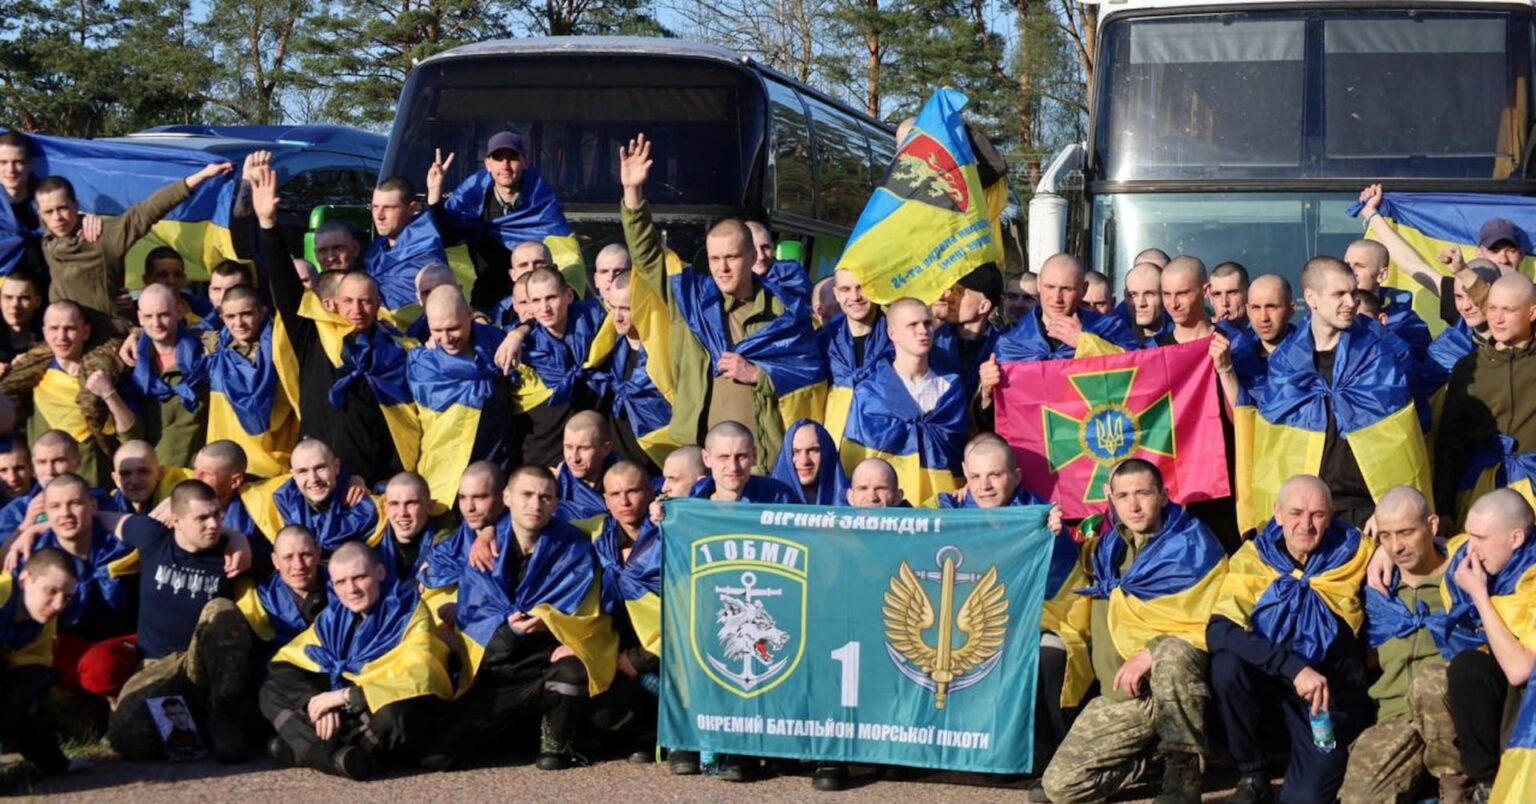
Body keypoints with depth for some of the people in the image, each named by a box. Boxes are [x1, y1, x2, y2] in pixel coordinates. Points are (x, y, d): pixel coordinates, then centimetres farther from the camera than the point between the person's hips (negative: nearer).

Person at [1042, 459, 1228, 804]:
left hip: (1181, 677, -5)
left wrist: (1152, 653, -22)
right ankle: (1156, 750, 14)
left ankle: (1185, 770, -21)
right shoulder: (1105, 550, 13)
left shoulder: (1193, 543, -5)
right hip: (1124, 693, 5)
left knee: (1171, 654, -41)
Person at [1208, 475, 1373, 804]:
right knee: (1227, 663, -31)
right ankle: (1252, 776, -9)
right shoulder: (1253, 557, -9)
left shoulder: (1353, 552, -5)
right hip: (1269, 683, 1)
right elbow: (1219, 631, -24)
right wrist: (1293, 667, -33)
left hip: (1332, 691, -1)